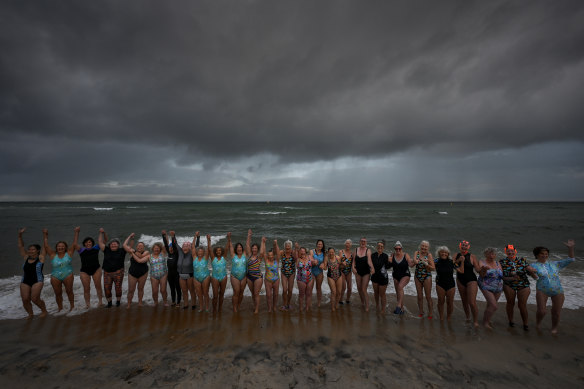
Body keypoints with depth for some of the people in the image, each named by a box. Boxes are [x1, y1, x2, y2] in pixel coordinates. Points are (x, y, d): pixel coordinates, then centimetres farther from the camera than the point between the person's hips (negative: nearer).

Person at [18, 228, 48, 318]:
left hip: (37, 281, -4)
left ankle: (44, 310, 13)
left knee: (35, 299, -11)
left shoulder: (40, 258, -1)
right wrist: (20, 235, 3)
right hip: (25, 281, 4)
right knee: (25, 299, -3)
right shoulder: (26, 258, 9)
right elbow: (20, 246, 9)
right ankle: (30, 314, 20)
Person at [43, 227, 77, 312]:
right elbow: (46, 246, 6)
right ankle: (60, 309, 21)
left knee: (69, 291, 3)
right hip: (55, 277, 2)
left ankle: (72, 306, 17)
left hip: (68, 275, -2)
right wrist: (45, 235, 7)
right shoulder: (53, 255, 2)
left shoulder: (69, 253, 0)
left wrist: (76, 232, 1)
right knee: (58, 294, 7)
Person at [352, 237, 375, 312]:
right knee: (359, 288, 15)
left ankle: (367, 306, 8)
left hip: (366, 273, -4)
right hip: (358, 272, 4)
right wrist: (353, 267, -11)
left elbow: (369, 261, -26)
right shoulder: (356, 250, -1)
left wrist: (372, 268, -42)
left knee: (364, 289, -5)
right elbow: (354, 260, 4)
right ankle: (362, 302, 39)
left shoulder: (368, 250, -12)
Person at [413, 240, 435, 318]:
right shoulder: (416, 253, 0)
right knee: (419, 296, 11)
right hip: (417, 277, 3)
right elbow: (415, 261, -19)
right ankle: (420, 312, 25)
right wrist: (422, 260, -32)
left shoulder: (429, 255, -8)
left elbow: (433, 268, -10)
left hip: (427, 277, -3)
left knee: (428, 296, 2)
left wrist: (426, 264, -26)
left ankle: (430, 313, 16)